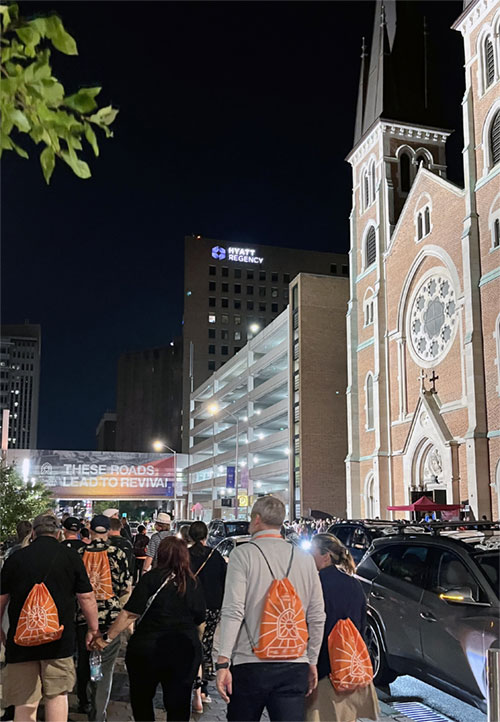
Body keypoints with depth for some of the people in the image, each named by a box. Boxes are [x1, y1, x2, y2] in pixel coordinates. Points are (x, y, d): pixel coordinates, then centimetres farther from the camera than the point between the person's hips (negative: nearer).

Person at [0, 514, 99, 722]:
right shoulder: (71, 557, -2)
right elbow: (86, 598, -1)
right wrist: (93, 629, 11)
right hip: (60, 642, 0)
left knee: (25, 702, 7)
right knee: (57, 694, 11)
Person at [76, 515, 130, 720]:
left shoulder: (78, 553, -3)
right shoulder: (117, 554, -9)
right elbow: (125, 588, -5)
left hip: (83, 615, 3)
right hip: (110, 616, -3)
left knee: (83, 662, 21)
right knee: (105, 667, 4)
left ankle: (84, 703, 39)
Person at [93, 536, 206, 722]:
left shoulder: (151, 578, -10)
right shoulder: (193, 584, 1)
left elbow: (129, 614, -15)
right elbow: (200, 620, 10)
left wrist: (108, 638, -10)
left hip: (147, 649, -2)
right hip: (185, 651, 3)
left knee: (141, 699, 20)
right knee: (178, 706, 10)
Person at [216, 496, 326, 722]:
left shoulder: (243, 554, -4)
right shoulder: (305, 559, 8)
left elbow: (233, 612, -12)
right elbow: (317, 617, 9)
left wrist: (223, 661, -11)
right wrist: (312, 662, 17)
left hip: (251, 664, -3)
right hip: (295, 667, 3)